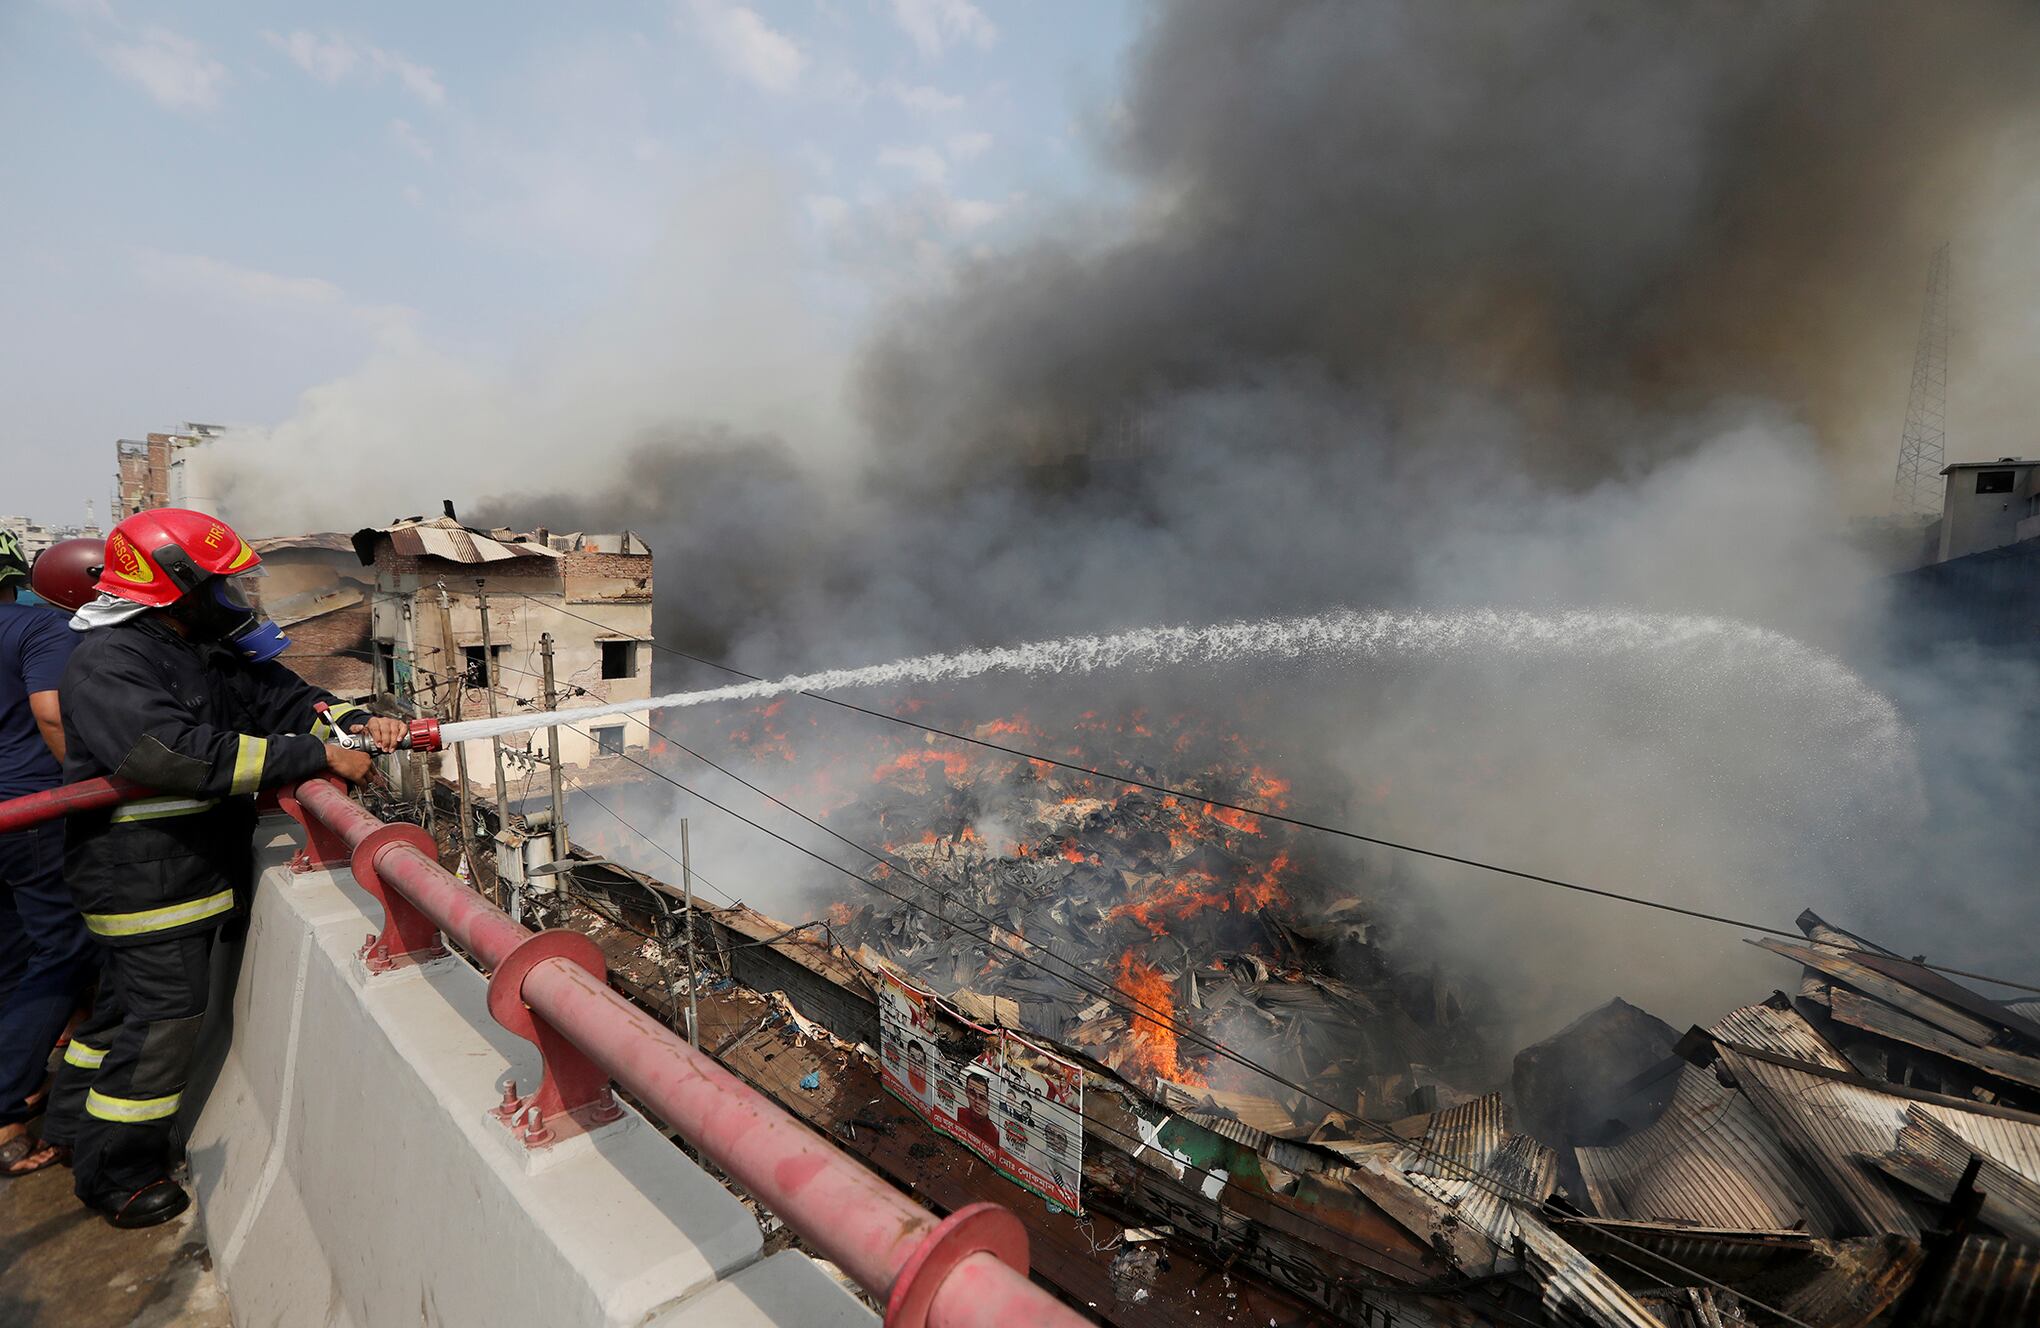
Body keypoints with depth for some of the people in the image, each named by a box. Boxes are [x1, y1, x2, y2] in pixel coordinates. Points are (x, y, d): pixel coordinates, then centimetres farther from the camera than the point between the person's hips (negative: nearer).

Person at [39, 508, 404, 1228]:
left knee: (130, 998, 23)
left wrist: (358, 721, -15)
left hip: (191, 866, 9)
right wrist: (319, 755, -33)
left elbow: (279, 695, 6)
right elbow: (183, 756, -33)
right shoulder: (109, 662, -21)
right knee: (163, 1014, 0)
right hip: (145, 873, -9)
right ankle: (115, 1173, 18)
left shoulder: (211, 651, 7)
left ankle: (78, 1124, 43)